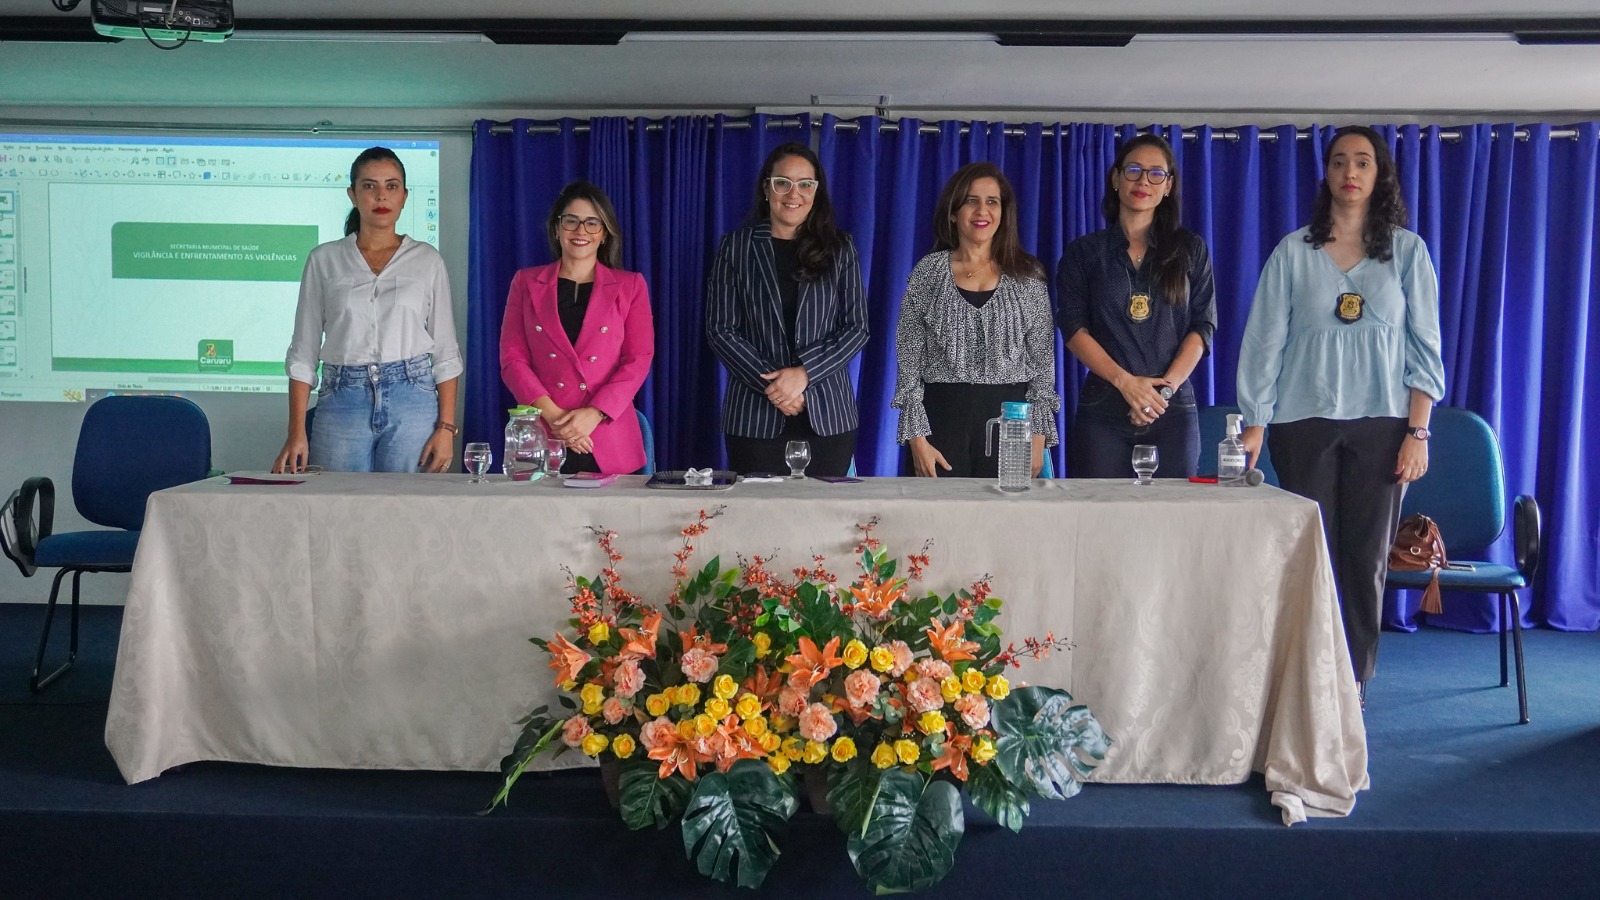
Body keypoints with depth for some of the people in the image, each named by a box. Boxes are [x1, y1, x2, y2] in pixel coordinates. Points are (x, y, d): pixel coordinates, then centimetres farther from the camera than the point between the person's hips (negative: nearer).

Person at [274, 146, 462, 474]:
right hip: (342, 401, 1)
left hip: (412, 400, 0)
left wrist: (446, 427, -4)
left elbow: (445, 352, 6)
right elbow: (303, 352, 6)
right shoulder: (324, 260, 8)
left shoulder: (427, 260, 7)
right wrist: (296, 432, -3)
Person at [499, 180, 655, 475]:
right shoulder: (526, 283, 11)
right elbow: (512, 357, 4)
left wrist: (594, 413, -13)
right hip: (542, 438, 1)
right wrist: (551, 413, -11)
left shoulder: (630, 286, 10)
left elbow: (639, 360, 1)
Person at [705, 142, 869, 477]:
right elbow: (720, 330, 0)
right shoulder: (736, 246, 5)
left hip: (827, 417, 1)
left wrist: (803, 373, -12)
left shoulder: (839, 248, 8)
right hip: (755, 417, -1)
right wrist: (770, 383, -12)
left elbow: (857, 328, 3)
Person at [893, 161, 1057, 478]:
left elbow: (1043, 361, 5)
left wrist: (1038, 437, -3)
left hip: (1009, 417, 1)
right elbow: (909, 360, 2)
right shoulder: (928, 272, 5)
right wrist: (917, 438, -6)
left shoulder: (1028, 275, 6)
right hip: (943, 416, 0)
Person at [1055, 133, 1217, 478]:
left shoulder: (1190, 249, 12)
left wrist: (1165, 387, -9)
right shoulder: (1084, 252, 9)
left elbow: (1203, 326, 5)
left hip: (1173, 410, 1)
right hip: (1103, 410, -1)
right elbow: (1073, 327, 0)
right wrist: (1125, 381, -13)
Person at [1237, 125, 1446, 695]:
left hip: (1381, 423, 1)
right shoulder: (1293, 251, 6)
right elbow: (1264, 341, 4)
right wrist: (1254, 425, -3)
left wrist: (1418, 431, -3)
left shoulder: (1407, 251, 8)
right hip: (1305, 423, 0)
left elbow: (1424, 347, 5)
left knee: (1366, 559, 2)